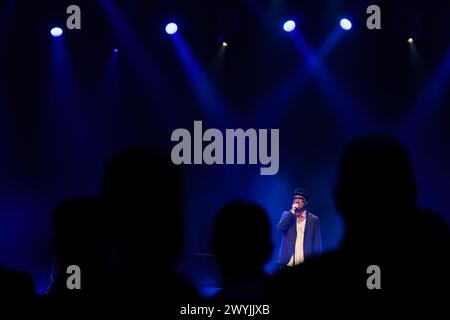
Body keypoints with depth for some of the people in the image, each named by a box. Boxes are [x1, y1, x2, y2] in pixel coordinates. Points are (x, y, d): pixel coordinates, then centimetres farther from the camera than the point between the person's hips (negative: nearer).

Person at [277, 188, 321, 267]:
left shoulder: (313, 219, 8)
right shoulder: (287, 215, 11)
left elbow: (317, 244, 6)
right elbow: (280, 228, -8)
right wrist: (292, 211, -9)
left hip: (306, 264, -1)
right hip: (288, 263, 1)